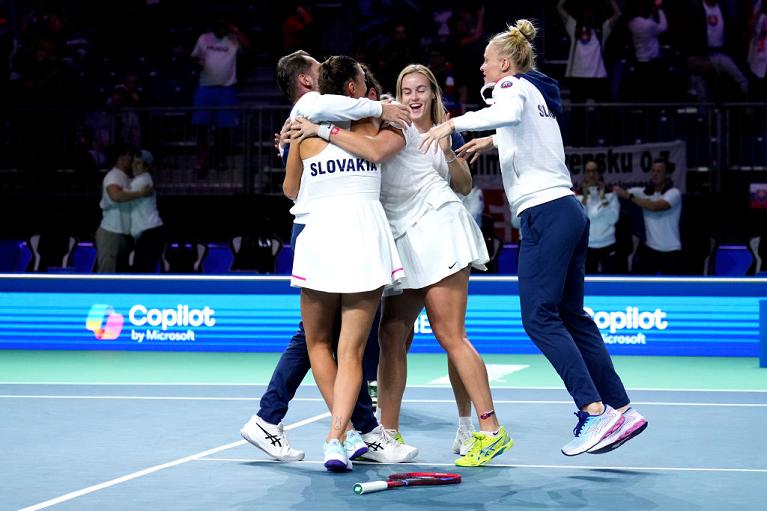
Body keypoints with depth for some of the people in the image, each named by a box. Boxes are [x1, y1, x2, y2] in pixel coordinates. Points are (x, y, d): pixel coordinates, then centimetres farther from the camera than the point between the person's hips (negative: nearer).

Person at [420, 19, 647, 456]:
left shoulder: (512, 85, -2)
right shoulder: (537, 91, 22)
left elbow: (509, 113, -28)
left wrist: (455, 123, -29)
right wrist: (492, 141, 45)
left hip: (544, 213, -9)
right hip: (568, 210, 9)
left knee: (539, 317, -10)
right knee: (571, 317, 10)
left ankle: (594, 410, -17)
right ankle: (621, 410, 7)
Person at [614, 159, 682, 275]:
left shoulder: (673, 193, -12)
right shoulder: (645, 192, 4)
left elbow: (655, 206, -28)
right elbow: (622, 192, -1)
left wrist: (630, 196, -27)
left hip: (670, 251, -5)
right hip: (650, 248, 5)